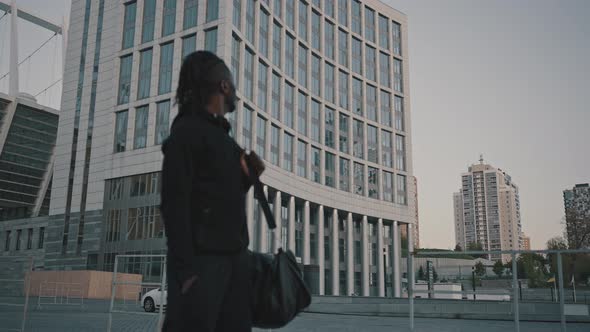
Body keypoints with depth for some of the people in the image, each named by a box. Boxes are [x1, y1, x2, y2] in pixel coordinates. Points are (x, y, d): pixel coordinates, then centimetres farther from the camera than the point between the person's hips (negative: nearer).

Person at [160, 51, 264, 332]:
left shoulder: (225, 138, 20)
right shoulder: (187, 130, -4)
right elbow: (175, 202, -13)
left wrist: (248, 177, 7)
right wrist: (185, 268, -20)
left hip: (234, 257, 8)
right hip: (201, 258, -8)